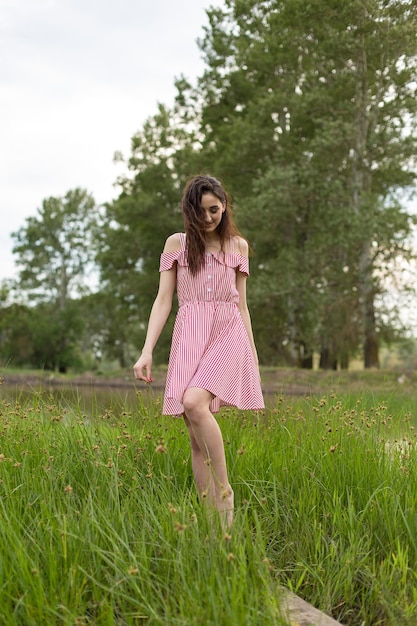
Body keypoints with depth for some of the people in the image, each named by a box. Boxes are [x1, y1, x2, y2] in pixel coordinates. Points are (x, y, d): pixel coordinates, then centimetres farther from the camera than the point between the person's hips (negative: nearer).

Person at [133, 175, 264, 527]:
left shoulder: (238, 246, 14)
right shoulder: (176, 244, 12)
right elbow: (163, 300, 7)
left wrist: (254, 358, 12)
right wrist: (147, 351, -4)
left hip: (228, 333, -1)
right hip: (189, 336, 1)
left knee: (194, 402, -28)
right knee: (196, 436, -3)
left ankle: (224, 491, -16)